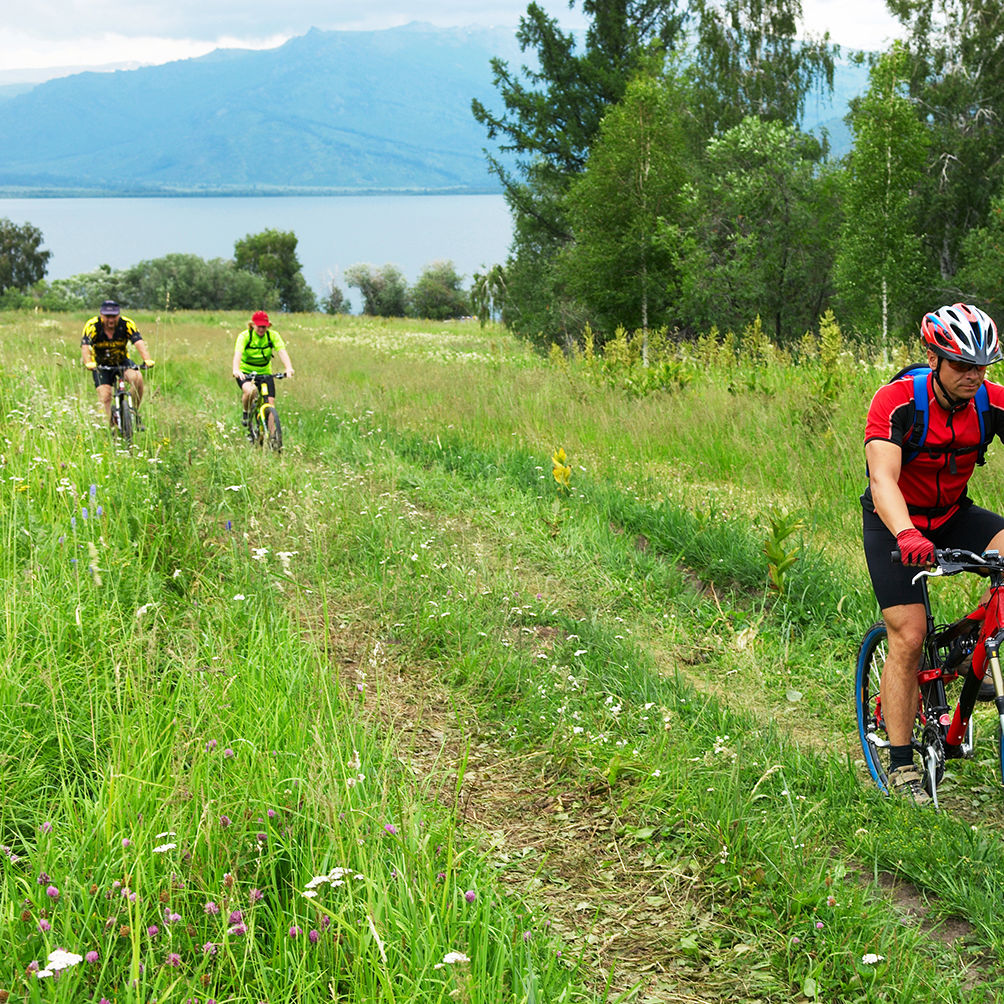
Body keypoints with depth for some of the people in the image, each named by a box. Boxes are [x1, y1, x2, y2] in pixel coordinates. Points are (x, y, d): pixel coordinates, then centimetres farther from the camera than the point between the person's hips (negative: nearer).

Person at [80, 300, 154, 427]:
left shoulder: (126, 324, -21)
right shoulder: (92, 326, -23)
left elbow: (139, 342, -32)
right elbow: (85, 346, -35)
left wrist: (147, 360, -51)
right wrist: (89, 363, -55)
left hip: (122, 361, 1)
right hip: (101, 365, 0)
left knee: (137, 377, -28)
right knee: (105, 398, -17)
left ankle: (135, 413, -10)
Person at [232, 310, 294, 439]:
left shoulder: (273, 335, -11)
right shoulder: (245, 336, -17)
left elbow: (282, 351, -25)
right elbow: (238, 354, -32)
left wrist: (289, 368, -44)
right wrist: (236, 370, -51)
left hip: (265, 372, 3)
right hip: (245, 372, -3)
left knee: (270, 403, -9)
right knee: (250, 391, -33)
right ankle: (246, 413, -3)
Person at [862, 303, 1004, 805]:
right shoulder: (896, 401, -26)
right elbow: (883, 479, -38)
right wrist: (908, 537, -56)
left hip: (953, 516, 4)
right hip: (896, 523, -4)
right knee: (908, 636, -13)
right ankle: (901, 765, -2)